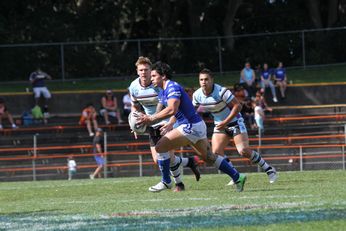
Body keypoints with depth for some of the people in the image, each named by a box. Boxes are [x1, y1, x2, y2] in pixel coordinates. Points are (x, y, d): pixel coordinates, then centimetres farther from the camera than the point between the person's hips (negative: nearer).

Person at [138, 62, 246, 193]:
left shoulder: (173, 87, -16)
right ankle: (237, 177, 21)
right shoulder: (162, 93, 16)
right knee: (209, 158, 17)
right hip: (196, 126, 11)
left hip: (190, 127, -11)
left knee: (160, 147, -11)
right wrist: (148, 120, 4)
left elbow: (171, 110, -31)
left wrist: (151, 118, -29)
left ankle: (166, 182, 0)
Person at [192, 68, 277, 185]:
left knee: (244, 151, -17)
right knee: (216, 152, -12)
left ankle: (269, 170, -1)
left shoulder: (221, 91, -24)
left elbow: (237, 106, -22)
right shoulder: (197, 95, -8)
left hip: (234, 122, -6)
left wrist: (226, 122, -25)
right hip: (220, 125, 6)